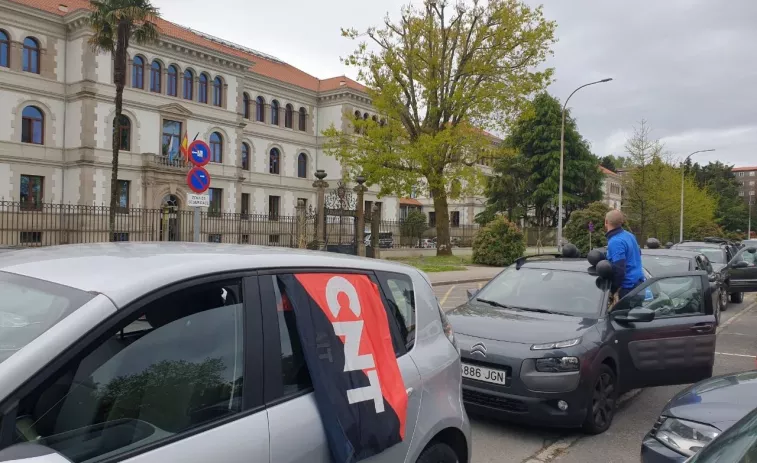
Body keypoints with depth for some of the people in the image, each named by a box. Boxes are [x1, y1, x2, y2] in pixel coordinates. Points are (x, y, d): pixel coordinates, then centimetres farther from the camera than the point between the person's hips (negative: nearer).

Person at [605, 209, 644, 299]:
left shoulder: (615, 242, -21)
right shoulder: (629, 235, 9)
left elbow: (619, 269, -26)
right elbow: (638, 253, 27)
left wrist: (612, 289, -15)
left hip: (629, 286, -10)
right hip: (638, 281, 10)